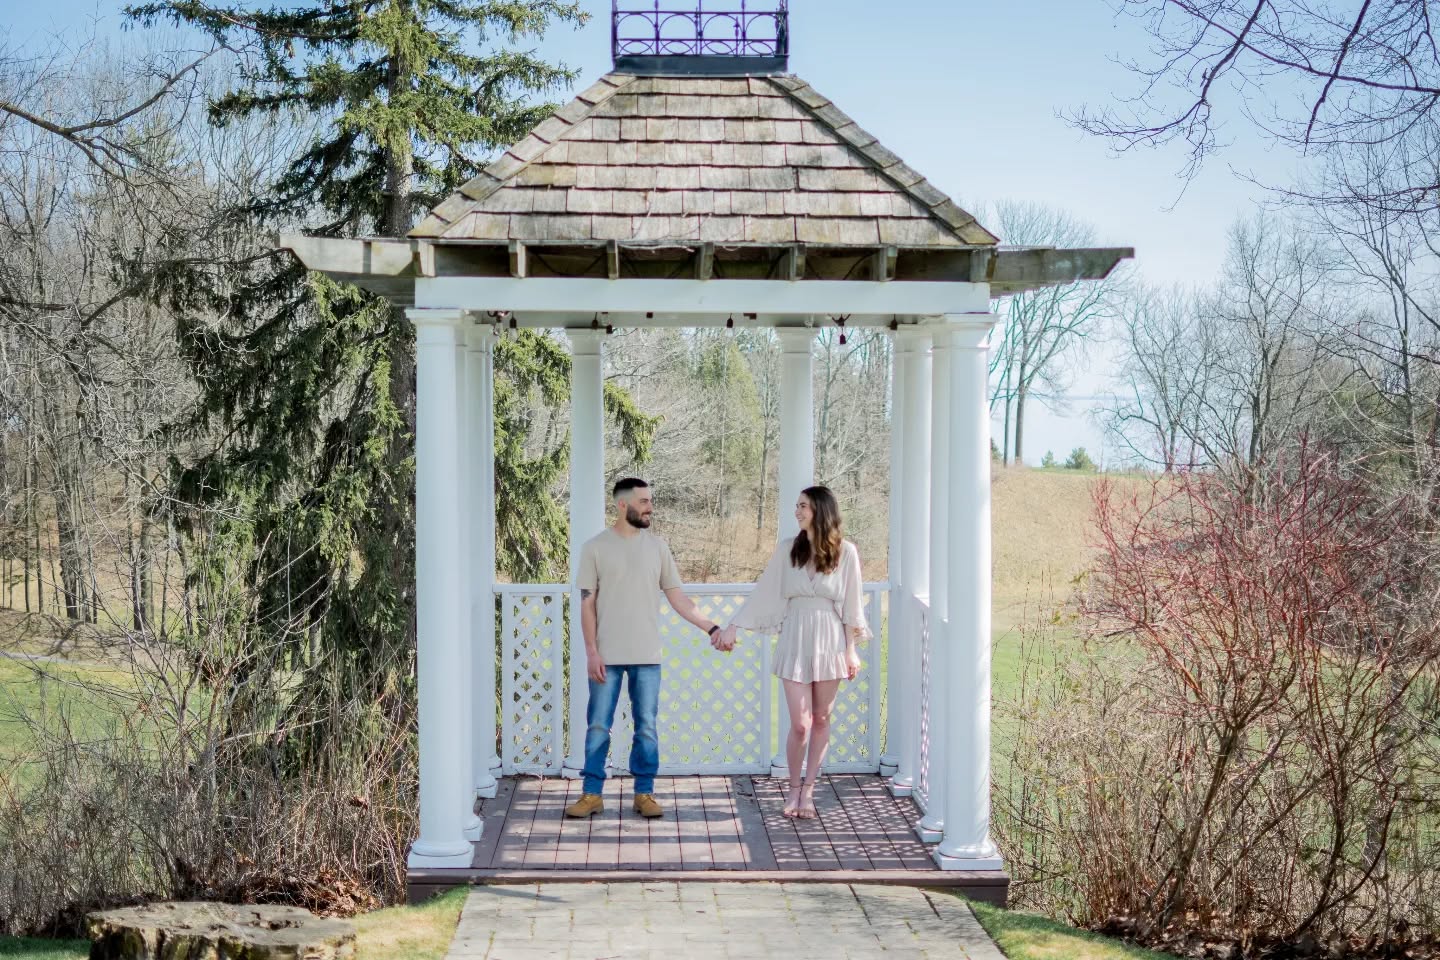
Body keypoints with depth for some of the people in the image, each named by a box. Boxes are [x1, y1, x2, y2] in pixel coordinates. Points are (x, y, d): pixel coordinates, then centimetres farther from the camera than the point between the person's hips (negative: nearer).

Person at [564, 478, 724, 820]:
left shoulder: (657, 546, 5)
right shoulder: (595, 548, -2)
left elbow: (677, 597, 6)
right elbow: (587, 604, -2)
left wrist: (711, 628, -2)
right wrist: (591, 651, -8)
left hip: (646, 656, 2)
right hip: (607, 656, -2)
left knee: (646, 728, 6)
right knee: (598, 726, 4)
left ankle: (645, 794, 15)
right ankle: (592, 794, 13)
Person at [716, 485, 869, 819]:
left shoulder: (845, 552, -4)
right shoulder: (788, 549, 1)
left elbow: (852, 604, -1)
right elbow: (762, 592, 4)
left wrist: (851, 650, -2)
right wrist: (733, 627, 2)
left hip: (830, 641, 0)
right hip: (795, 640, 0)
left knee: (821, 720, 8)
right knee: (800, 723, -2)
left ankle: (808, 791, 20)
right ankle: (794, 789, 18)